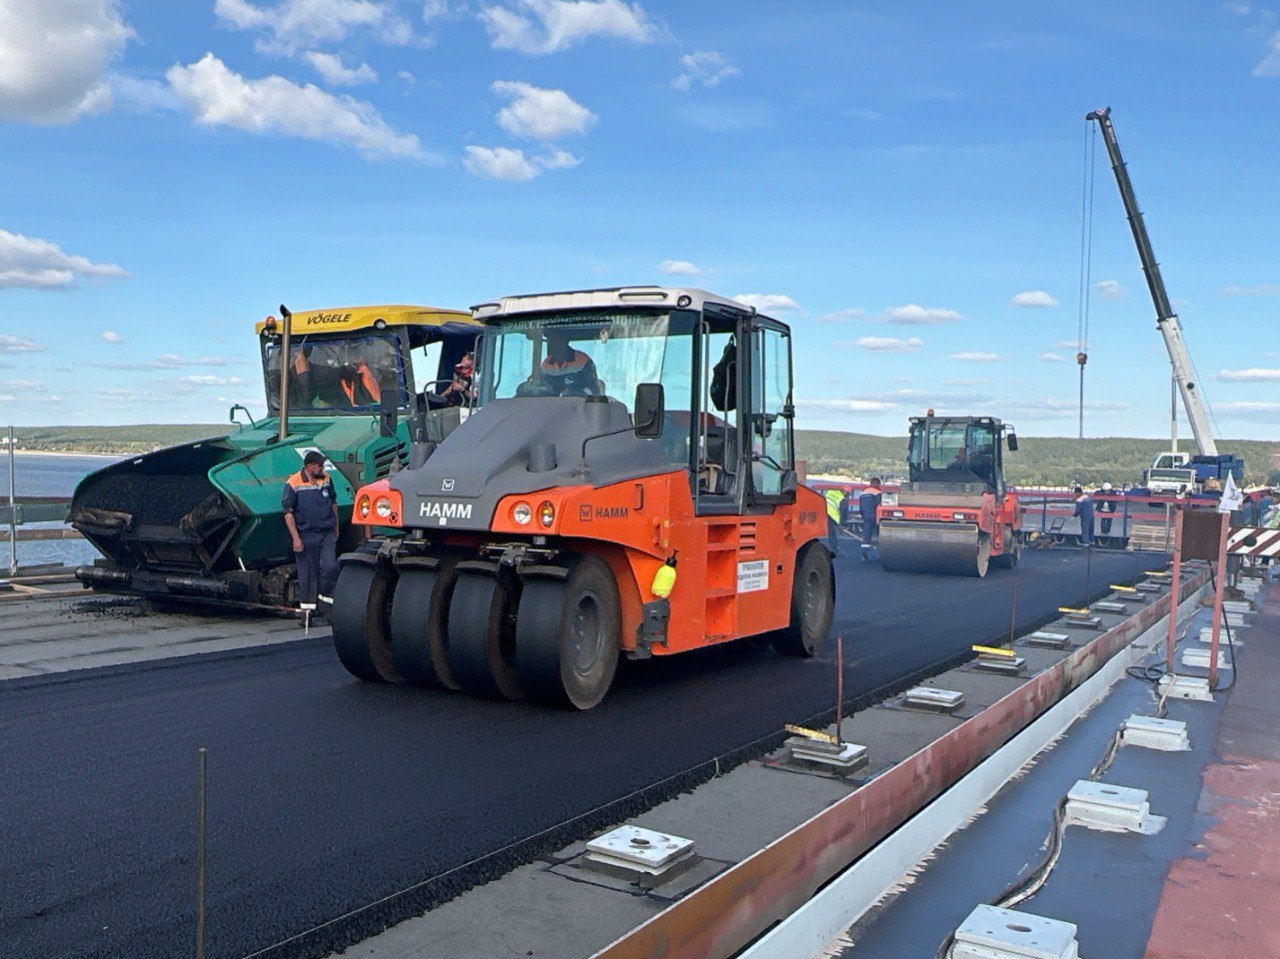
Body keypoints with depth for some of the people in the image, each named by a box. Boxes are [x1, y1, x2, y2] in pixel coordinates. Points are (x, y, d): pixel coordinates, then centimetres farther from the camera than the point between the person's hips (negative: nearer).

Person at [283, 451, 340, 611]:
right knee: (308, 572, 4)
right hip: (306, 535, -4)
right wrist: (295, 538, -14)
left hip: (327, 533, 4)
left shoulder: (326, 479, 6)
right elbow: (288, 513, -10)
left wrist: (336, 526, 22)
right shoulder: (293, 484, -9)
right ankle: (307, 604, 16)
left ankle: (325, 594, 16)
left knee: (330, 566, -8)